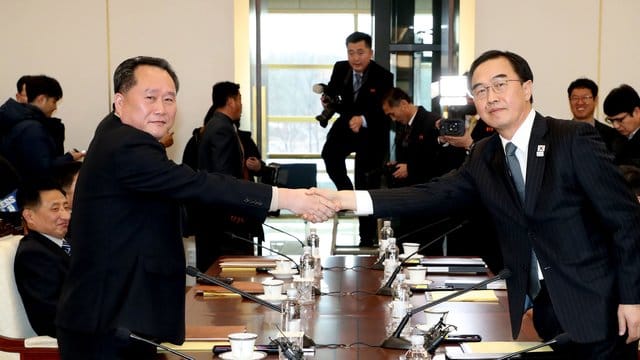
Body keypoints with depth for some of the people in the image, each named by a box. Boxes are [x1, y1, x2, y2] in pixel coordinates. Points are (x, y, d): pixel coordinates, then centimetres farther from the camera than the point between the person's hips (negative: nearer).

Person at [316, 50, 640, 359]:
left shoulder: (574, 139, -11)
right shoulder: (483, 157, 6)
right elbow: (436, 196, -5)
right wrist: (346, 199, -16)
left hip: (597, 308, -5)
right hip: (544, 312, 5)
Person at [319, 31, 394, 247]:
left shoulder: (383, 77, -20)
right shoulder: (340, 69, -7)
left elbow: (385, 112, -27)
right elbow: (332, 94, 7)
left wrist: (363, 120, -46)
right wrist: (327, 101, -18)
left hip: (372, 133, -4)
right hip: (346, 124, 4)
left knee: (367, 187, 0)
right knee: (330, 152, -28)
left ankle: (367, 239, 11)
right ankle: (346, 193, -3)